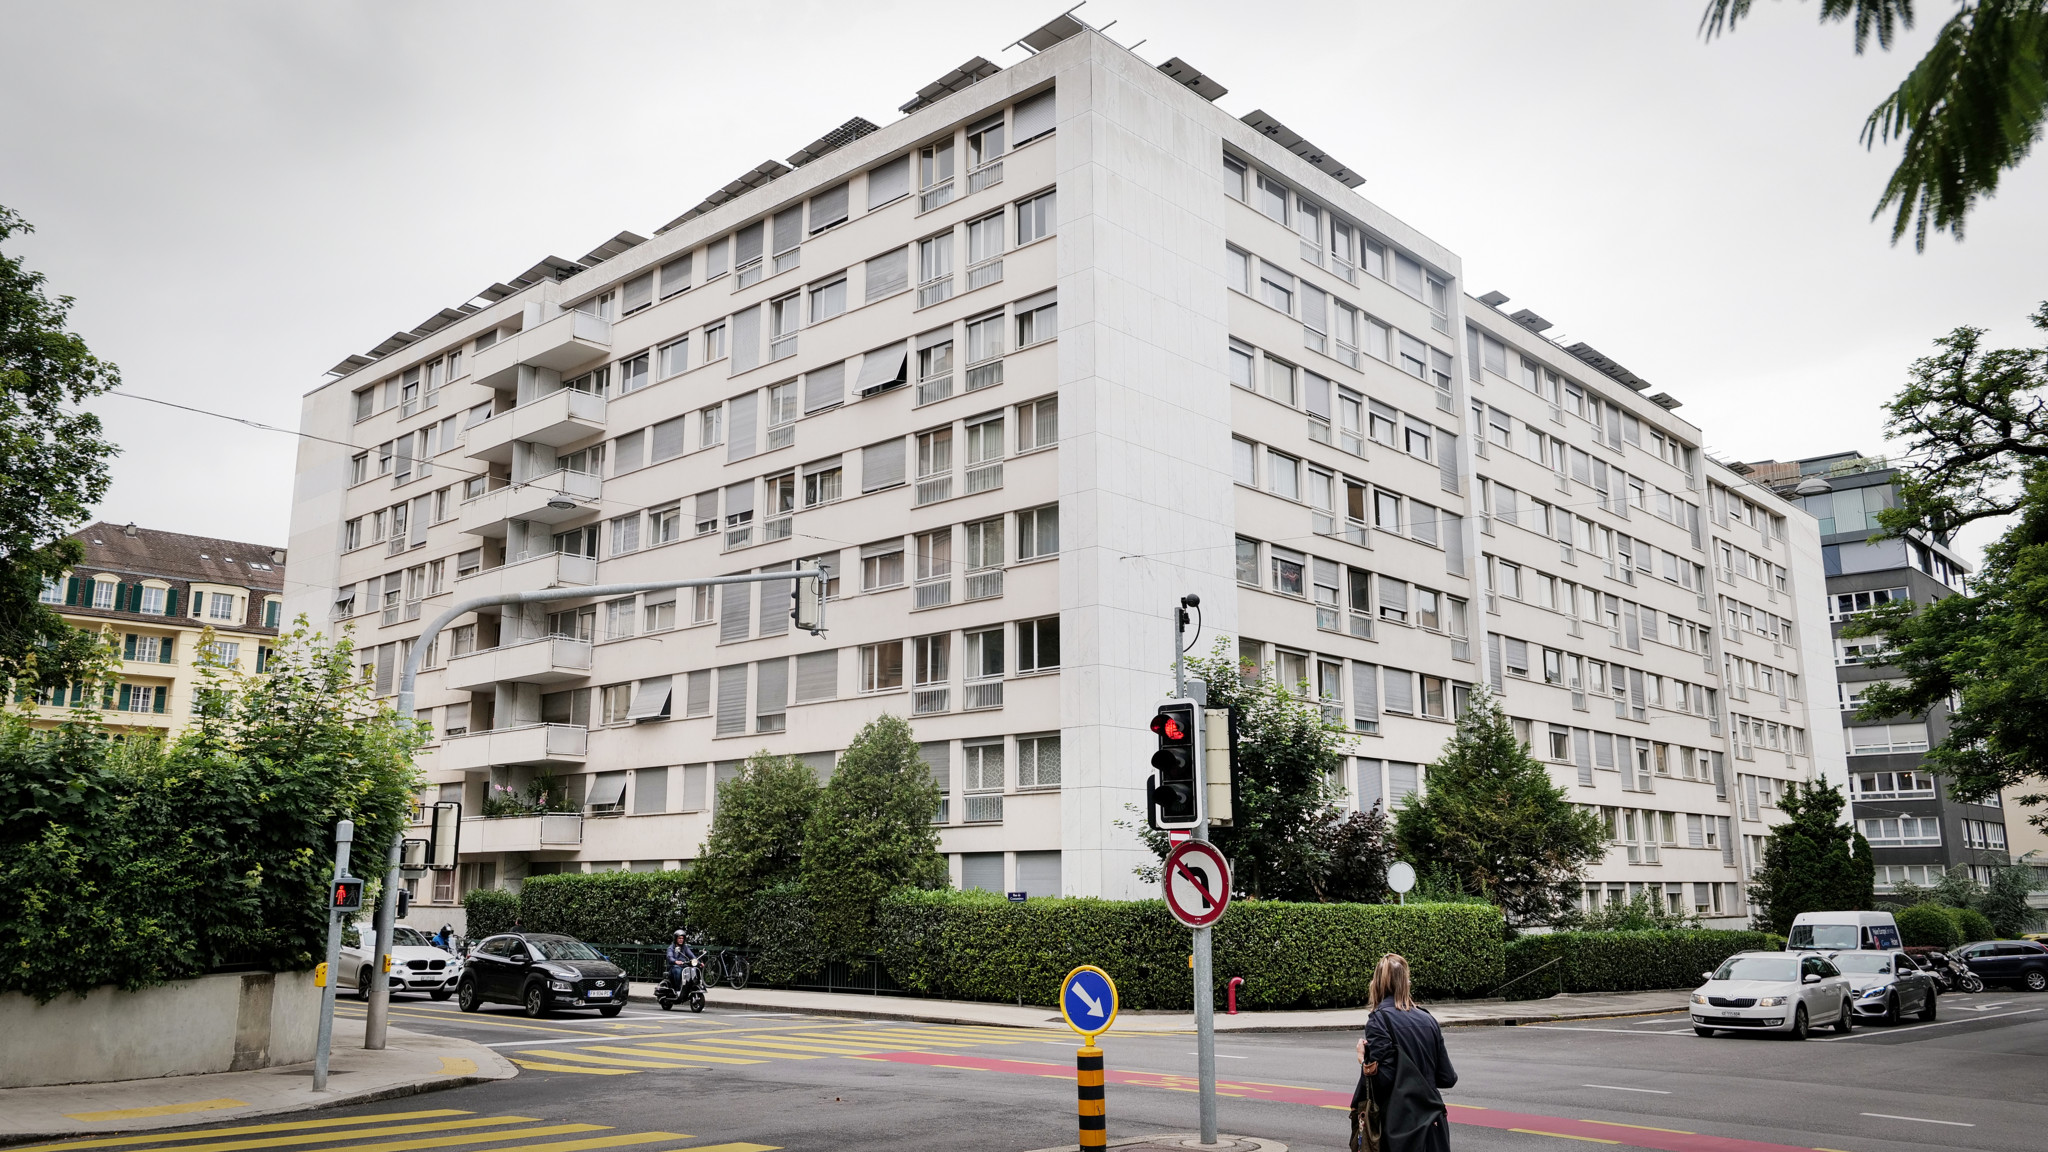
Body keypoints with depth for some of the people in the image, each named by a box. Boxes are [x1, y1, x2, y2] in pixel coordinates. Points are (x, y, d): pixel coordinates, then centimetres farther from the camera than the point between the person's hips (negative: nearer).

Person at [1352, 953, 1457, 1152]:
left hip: (1401, 1127, -5)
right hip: (1432, 1121, 5)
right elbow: (1447, 1078, 8)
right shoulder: (1428, 1020, 7)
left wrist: (1364, 1060, 0)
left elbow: (1382, 1078, -16)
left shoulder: (1380, 1020, -9)